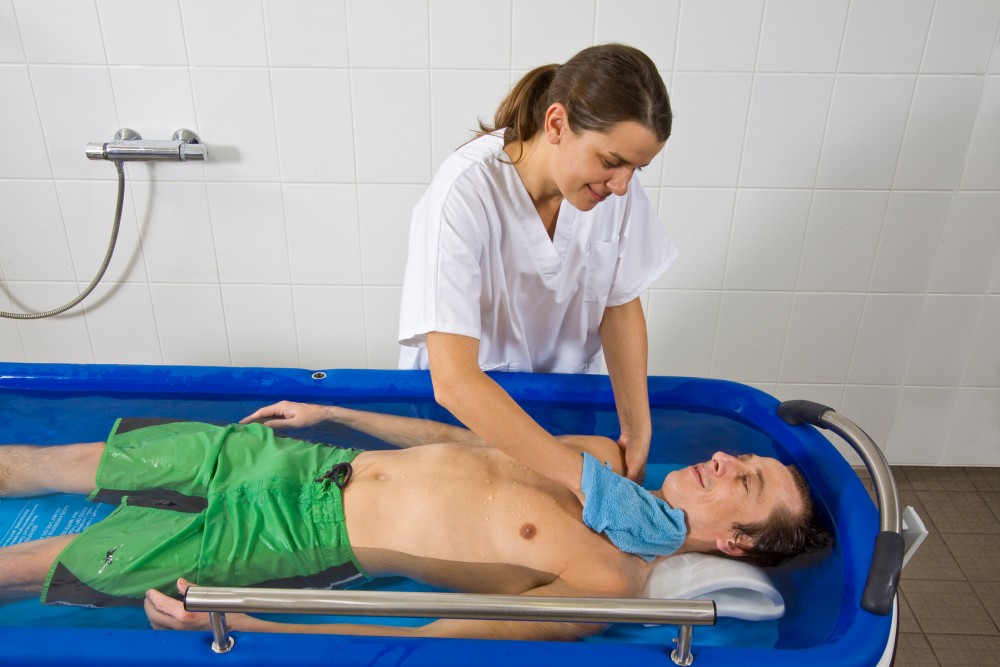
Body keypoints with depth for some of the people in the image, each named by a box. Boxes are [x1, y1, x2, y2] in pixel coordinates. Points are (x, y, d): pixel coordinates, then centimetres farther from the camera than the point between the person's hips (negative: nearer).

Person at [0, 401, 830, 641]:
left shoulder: (606, 586, -18)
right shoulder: (605, 455, 3)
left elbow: (437, 638, -22)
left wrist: (228, 622, -24)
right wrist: (329, 412, 15)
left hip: (305, 539, -5)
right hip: (311, 459, 6)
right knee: (67, 463, 14)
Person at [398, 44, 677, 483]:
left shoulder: (617, 187, -18)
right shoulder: (464, 194, -34)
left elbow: (621, 306, -6)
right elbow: (453, 381, -39)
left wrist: (637, 430, -16)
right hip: (464, 406, -3)